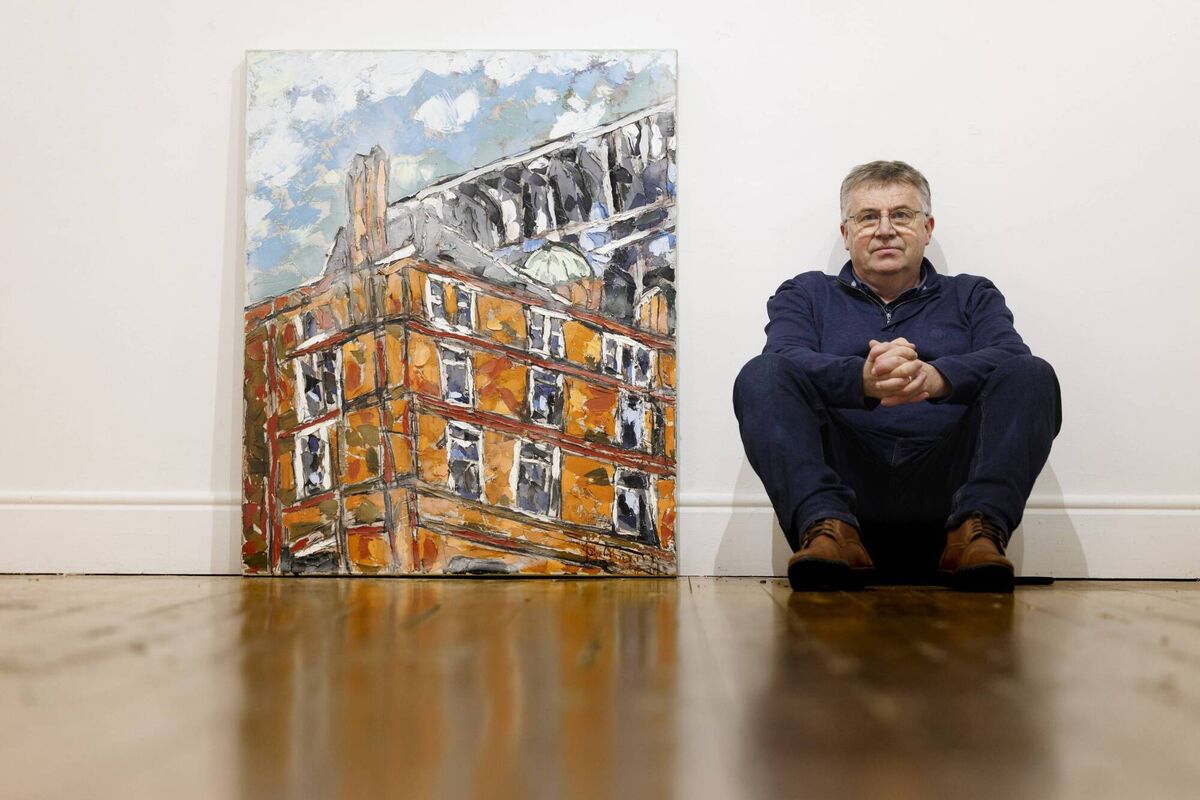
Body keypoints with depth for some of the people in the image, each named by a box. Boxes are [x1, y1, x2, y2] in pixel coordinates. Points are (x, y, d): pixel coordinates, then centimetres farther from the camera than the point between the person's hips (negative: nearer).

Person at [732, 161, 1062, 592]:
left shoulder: (972, 296, 25)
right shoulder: (805, 294, 23)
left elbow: (1010, 358, 2)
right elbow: (786, 359, -1)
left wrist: (936, 378, -23)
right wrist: (863, 378, -24)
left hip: (942, 483, 1)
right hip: (843, 478, 0)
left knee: (1032, 376, -19)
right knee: (760, 377, -21)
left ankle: (978, 529, -35)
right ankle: (827, 526, -39)